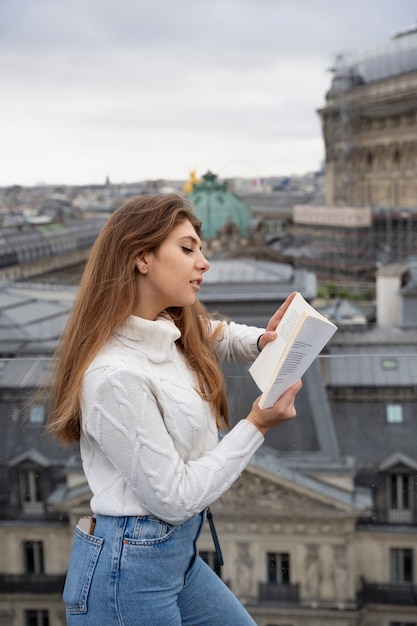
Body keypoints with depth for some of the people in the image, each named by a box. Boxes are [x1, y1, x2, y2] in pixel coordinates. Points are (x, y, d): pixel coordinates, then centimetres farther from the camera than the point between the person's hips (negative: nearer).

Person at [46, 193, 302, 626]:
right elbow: (173, 499, -22)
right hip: (128, 570, -8)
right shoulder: (115, 375, -26)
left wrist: (265, 341, -3)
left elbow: (226, 337, 21)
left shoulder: (177, 330, 0)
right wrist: (256, 426, -16)